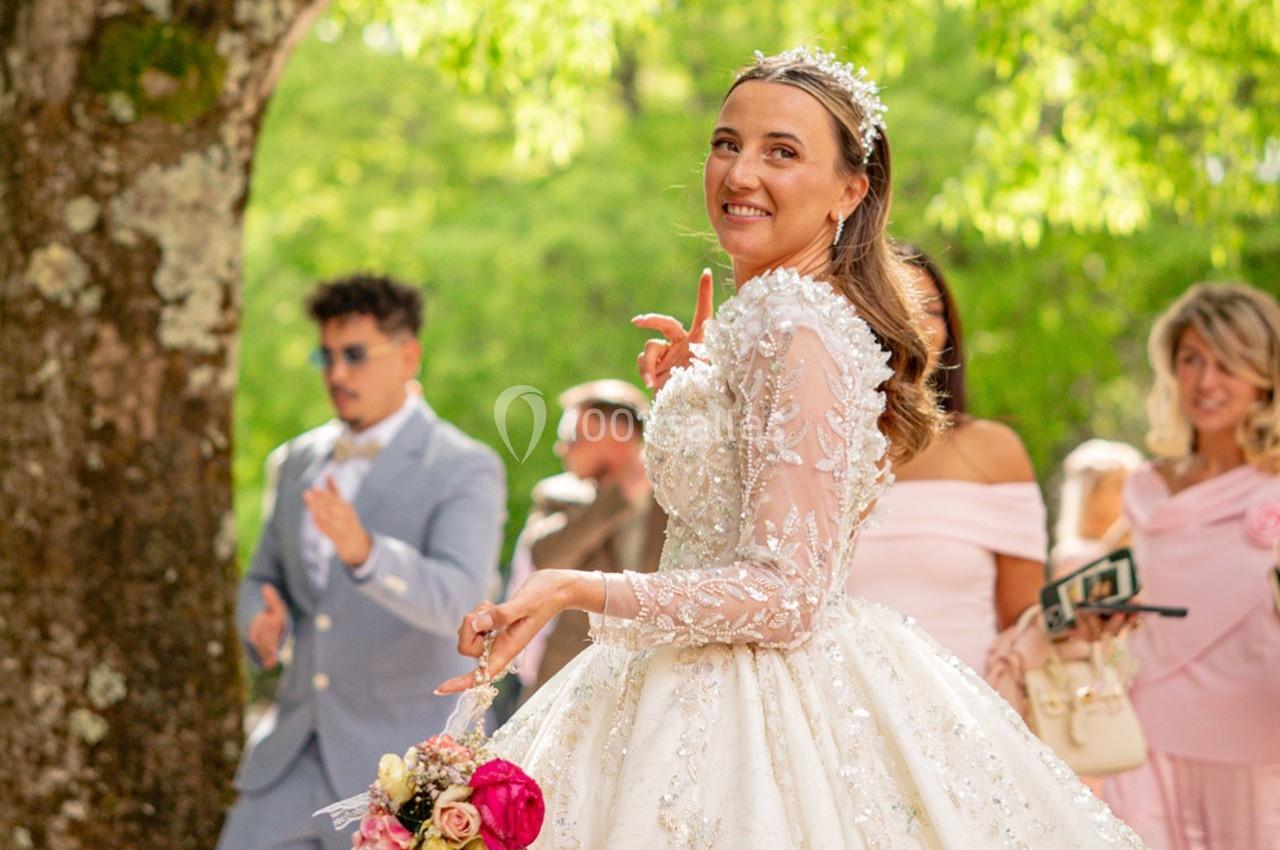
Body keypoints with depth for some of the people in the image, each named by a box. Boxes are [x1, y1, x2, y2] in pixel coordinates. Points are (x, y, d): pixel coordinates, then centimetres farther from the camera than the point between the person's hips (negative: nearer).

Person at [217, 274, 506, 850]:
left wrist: (363, 549, -45)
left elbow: (455, 600, -26)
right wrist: (264, 626, -7)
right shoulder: (300, 461, 10)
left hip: (401, 759, -6)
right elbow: (263, 581, 18)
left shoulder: (466, 471, -10)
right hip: (296, 750, 6)